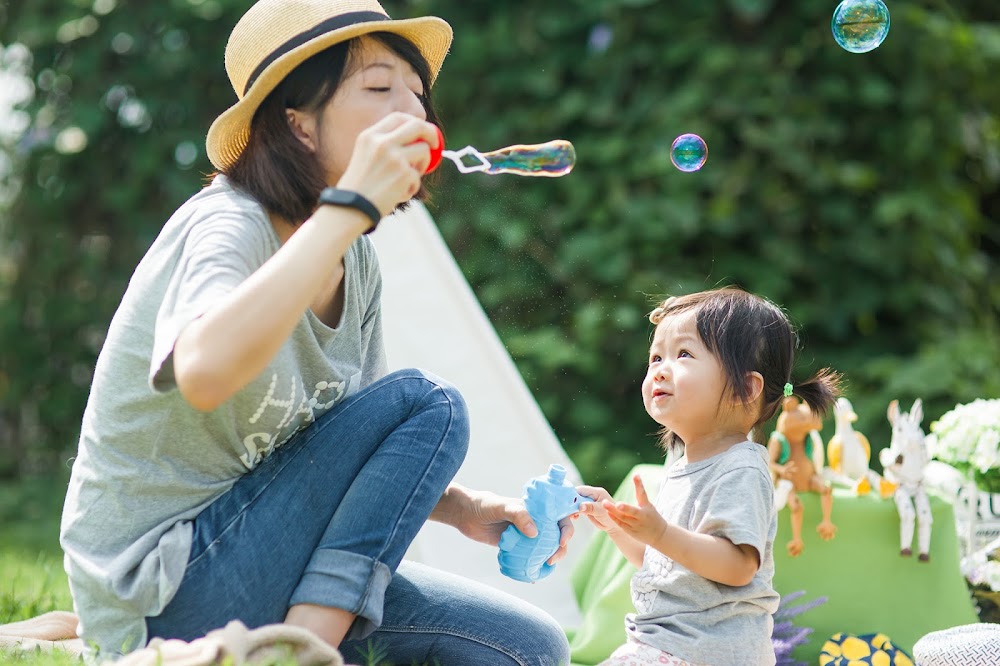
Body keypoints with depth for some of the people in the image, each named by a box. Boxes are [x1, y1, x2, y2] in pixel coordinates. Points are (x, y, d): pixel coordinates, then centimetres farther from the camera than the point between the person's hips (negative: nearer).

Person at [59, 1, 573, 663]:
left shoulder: (358, 262, 5)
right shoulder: (230, 224, -19)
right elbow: (205, 373, -43)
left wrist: (462, 507, -2)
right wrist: (349, 205, -37)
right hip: (159, 594, -8)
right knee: (428, 402, -17)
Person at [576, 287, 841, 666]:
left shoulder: (740, 470, -16)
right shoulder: (683, 467, 13)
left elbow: (738, 566, -26)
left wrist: (660, 533, -32)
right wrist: (614, 523, 9)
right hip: (662, 635, 10)